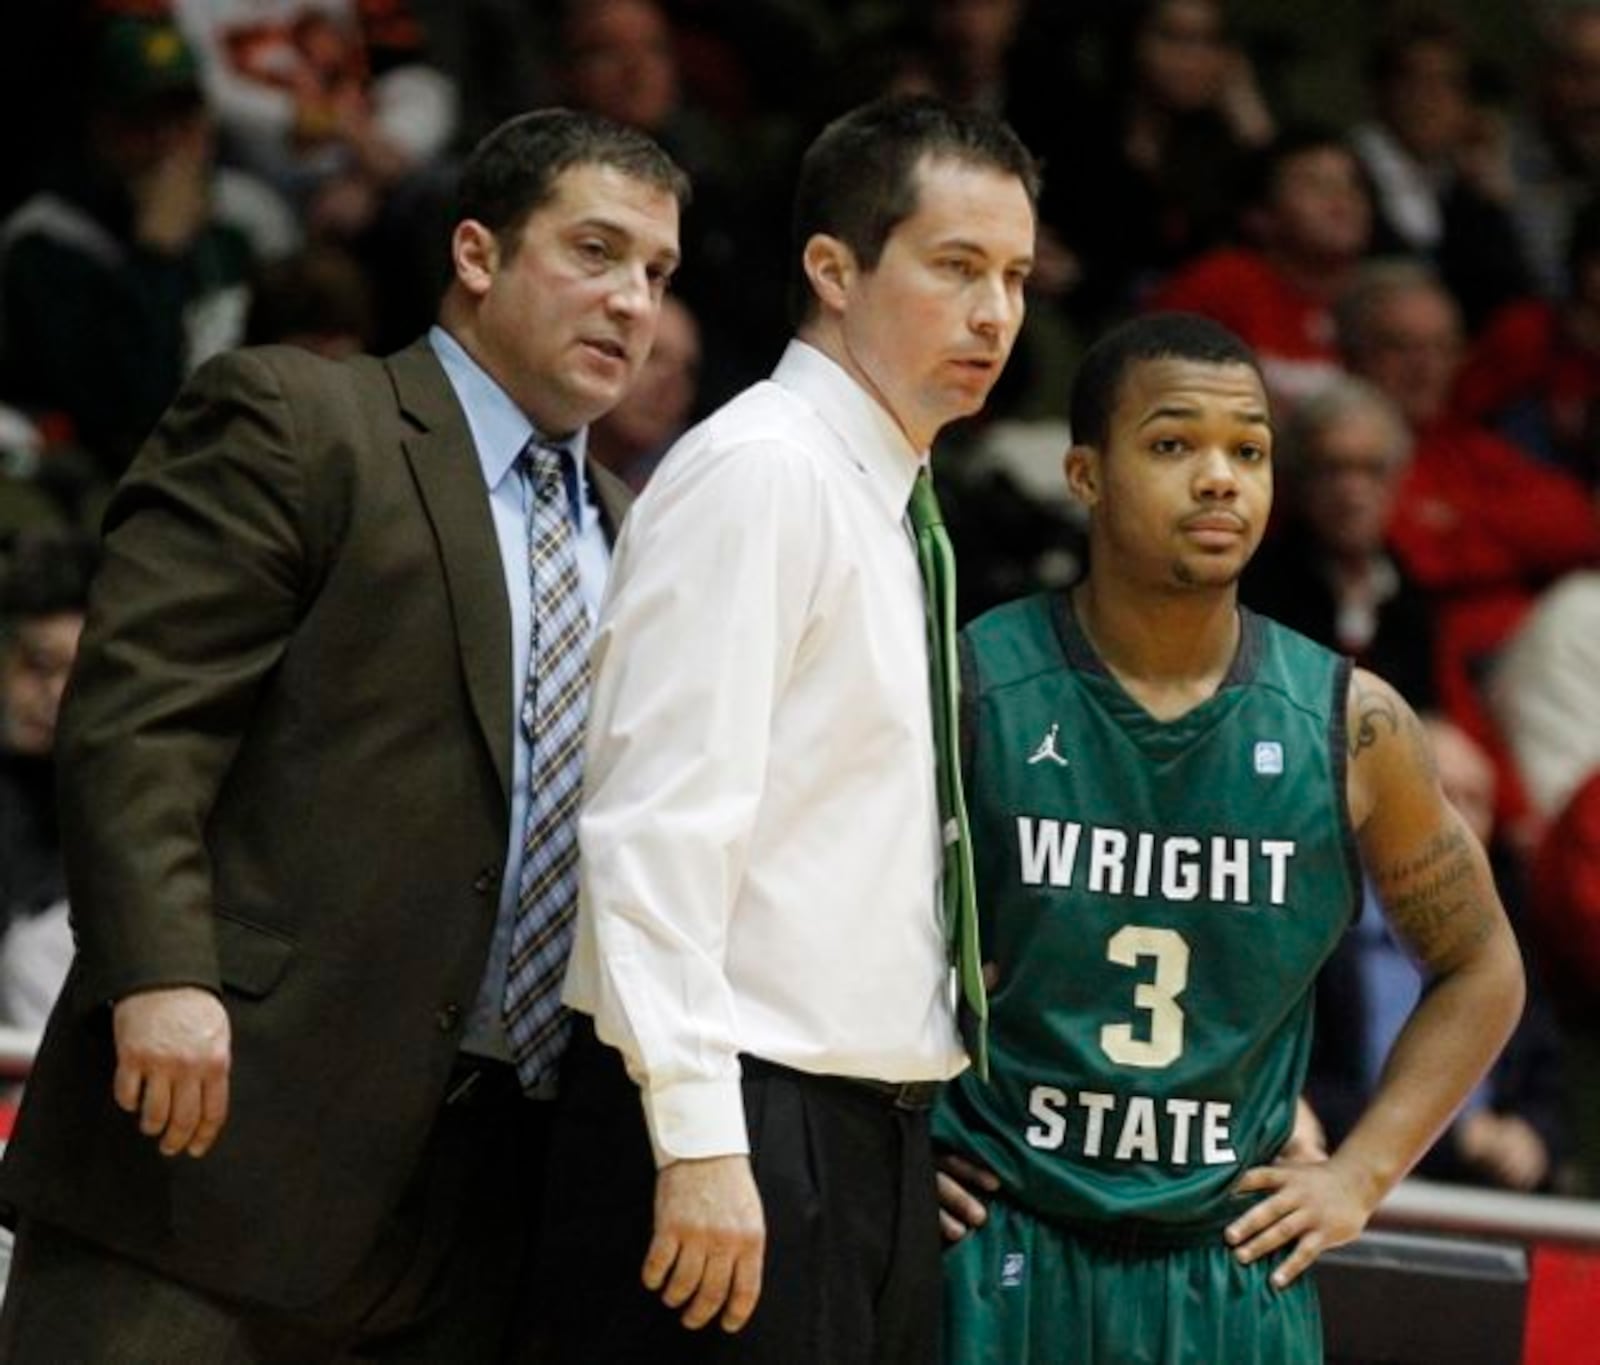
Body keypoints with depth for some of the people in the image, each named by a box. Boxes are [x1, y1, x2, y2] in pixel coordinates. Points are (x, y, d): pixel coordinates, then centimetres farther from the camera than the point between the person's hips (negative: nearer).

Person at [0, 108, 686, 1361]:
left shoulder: (630, 534, 22)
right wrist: (160, 976, -21)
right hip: (240, 1116, -6)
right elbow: (135, 715, -9)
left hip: (489, 1170, 7)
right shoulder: (291, 423, 1)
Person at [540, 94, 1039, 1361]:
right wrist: (699, 1141, -24)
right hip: (745, 1132, -9)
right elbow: (661, 820, -17)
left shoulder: (882, 501, 18)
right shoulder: (759, 471, -9)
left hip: (871, 1145, 9)